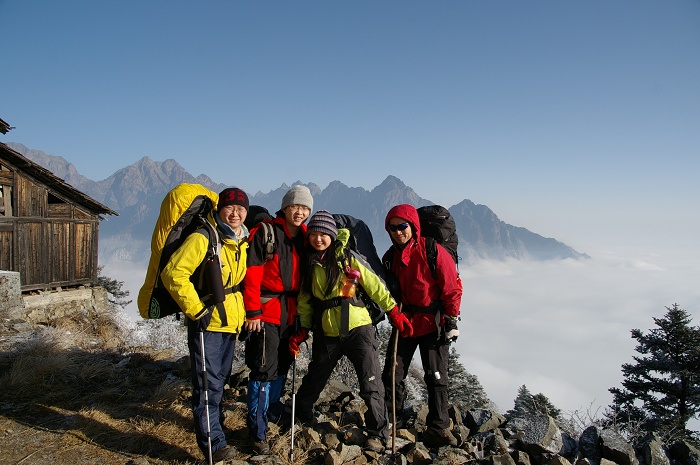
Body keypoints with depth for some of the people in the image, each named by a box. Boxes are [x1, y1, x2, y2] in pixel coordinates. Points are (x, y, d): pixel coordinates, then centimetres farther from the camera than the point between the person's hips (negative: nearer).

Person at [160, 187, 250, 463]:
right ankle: (213, 442, 8)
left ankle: (215, 422, 40)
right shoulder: (202, 239, -18)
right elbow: (173, 274, -22)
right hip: (206, 321, -7)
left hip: (231, 320, 8)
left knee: (221, 378, 21)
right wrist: (195, 309, -21)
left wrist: (242, 310, 16)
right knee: (208, 383, -3)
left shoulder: (242, 242, 6)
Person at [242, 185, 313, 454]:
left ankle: (272, 411, 38)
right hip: (266, 311, -6)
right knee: (264, 369, -6)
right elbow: (251, 275, -14)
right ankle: (258, 431, 7)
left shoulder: (305, 238, 9)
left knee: (283, 365, 17)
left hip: (290, 313, 6)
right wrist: (252, 311, -17)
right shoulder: (264, 234, -10)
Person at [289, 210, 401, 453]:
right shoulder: (307, 264, 7)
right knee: (314, 381, 17)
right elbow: (305, 300, 9)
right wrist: (302, 330, 0)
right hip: (326, 333, 3)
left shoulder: (348, 258, -2)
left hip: (358, 327, -3)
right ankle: (301, 418, 44)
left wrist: (394, 310, -9)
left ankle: (378, 433, 9)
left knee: (371, 383, -8)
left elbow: (374, 285, -3)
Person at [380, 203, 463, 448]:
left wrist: (451, 319, -9)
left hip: (433, 324, -4)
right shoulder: (390, 257, 4)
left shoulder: (433, 252, -13)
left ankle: (438, 428, 15)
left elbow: (452, 288, -9)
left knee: (436, 377, 3)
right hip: (403, 323, 5)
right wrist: (394, 315, -3)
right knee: (392, 374, 6)